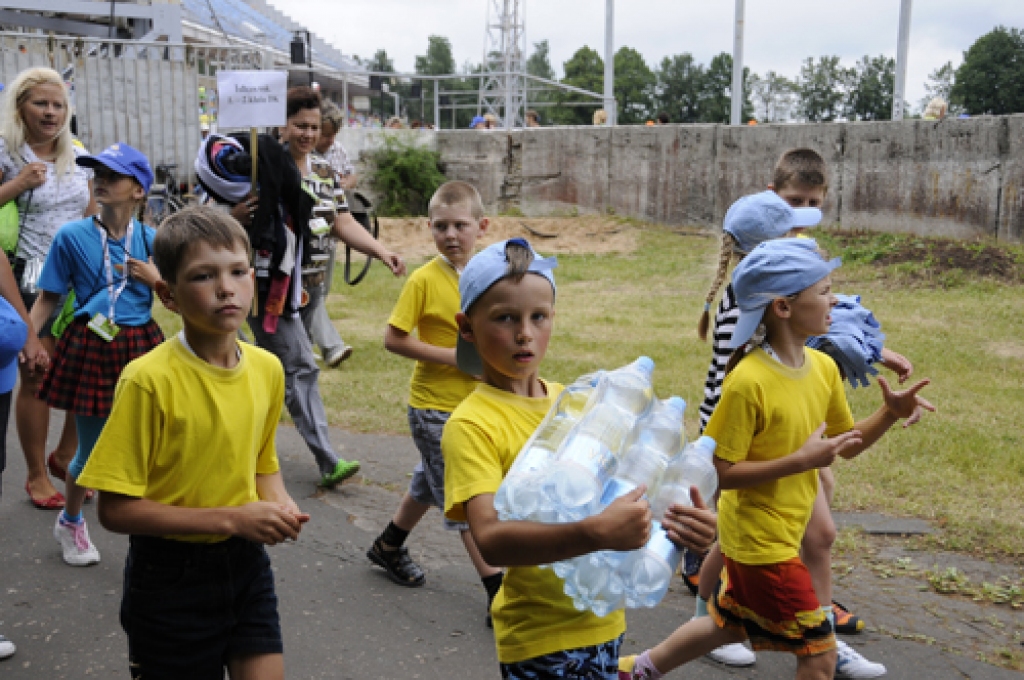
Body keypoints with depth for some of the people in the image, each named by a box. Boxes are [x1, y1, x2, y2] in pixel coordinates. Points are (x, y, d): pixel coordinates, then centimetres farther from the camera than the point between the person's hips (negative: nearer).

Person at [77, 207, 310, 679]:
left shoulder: (267, 369, -3)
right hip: (170, 577, -4)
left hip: (246, 565, 5)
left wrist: (279, 503, -8)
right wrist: (230, 518, -23)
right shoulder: (149, 379, -20)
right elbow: (116, 509, -18)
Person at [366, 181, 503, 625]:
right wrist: (451, 357, -21)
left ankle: (388, 547, 45)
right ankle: (498, 592, 5)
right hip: (434, 405, -7)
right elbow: (393, 338, -18)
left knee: (431, 483, 22)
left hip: (472, 402, 7)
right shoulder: (425, 280, -16)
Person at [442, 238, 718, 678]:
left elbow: (623, 493, 9)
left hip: (604, 620, 5)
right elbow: (491, 539, -27)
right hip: (540, 637, -5)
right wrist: (597, 533, -39)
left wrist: (680, 523, -10)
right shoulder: (472, 425, -15)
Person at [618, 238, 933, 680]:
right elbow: (720, 473, -21)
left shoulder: (823, 367, -2)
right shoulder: (748, 381, -25)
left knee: (730, 626, 26)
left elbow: (848, 445, 10)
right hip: (759, 539, -8)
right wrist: (801, 460, -26)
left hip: (780, 532, 8)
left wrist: (890, 413, -7)